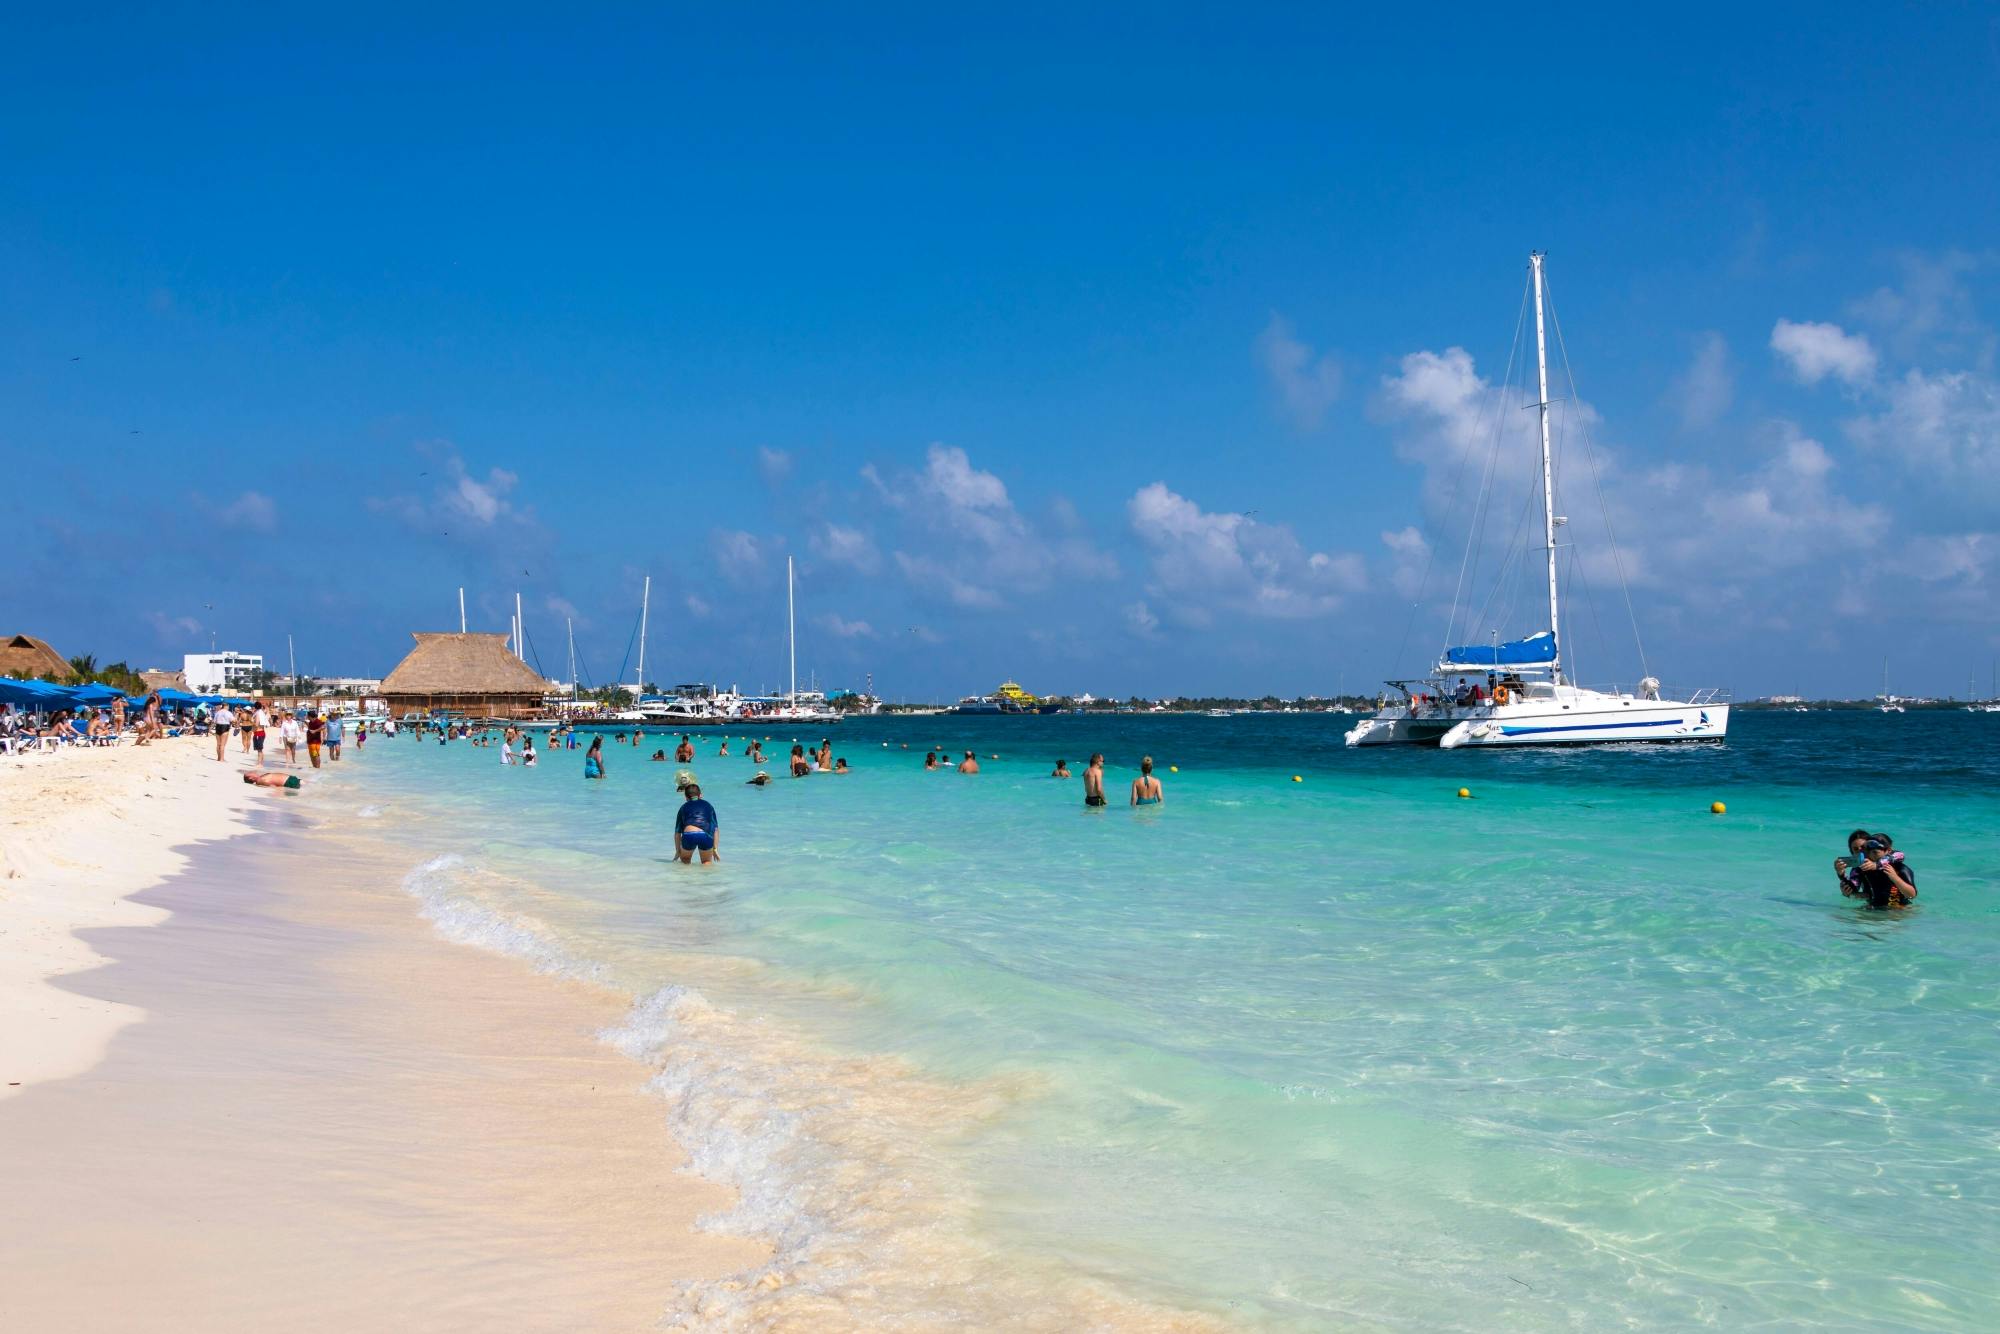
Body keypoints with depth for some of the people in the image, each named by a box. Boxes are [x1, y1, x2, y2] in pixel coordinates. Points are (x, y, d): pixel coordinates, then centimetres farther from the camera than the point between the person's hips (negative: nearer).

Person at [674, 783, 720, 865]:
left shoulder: (684, 807, 27)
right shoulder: (708, 806, 29)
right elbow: (715, 829, 26)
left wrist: (677, 850, 36)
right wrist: (715, 848, 30)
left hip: (689, 835, 0)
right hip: (706, 836, 0)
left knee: (685, 860, 26)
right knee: (707, 862, 19)